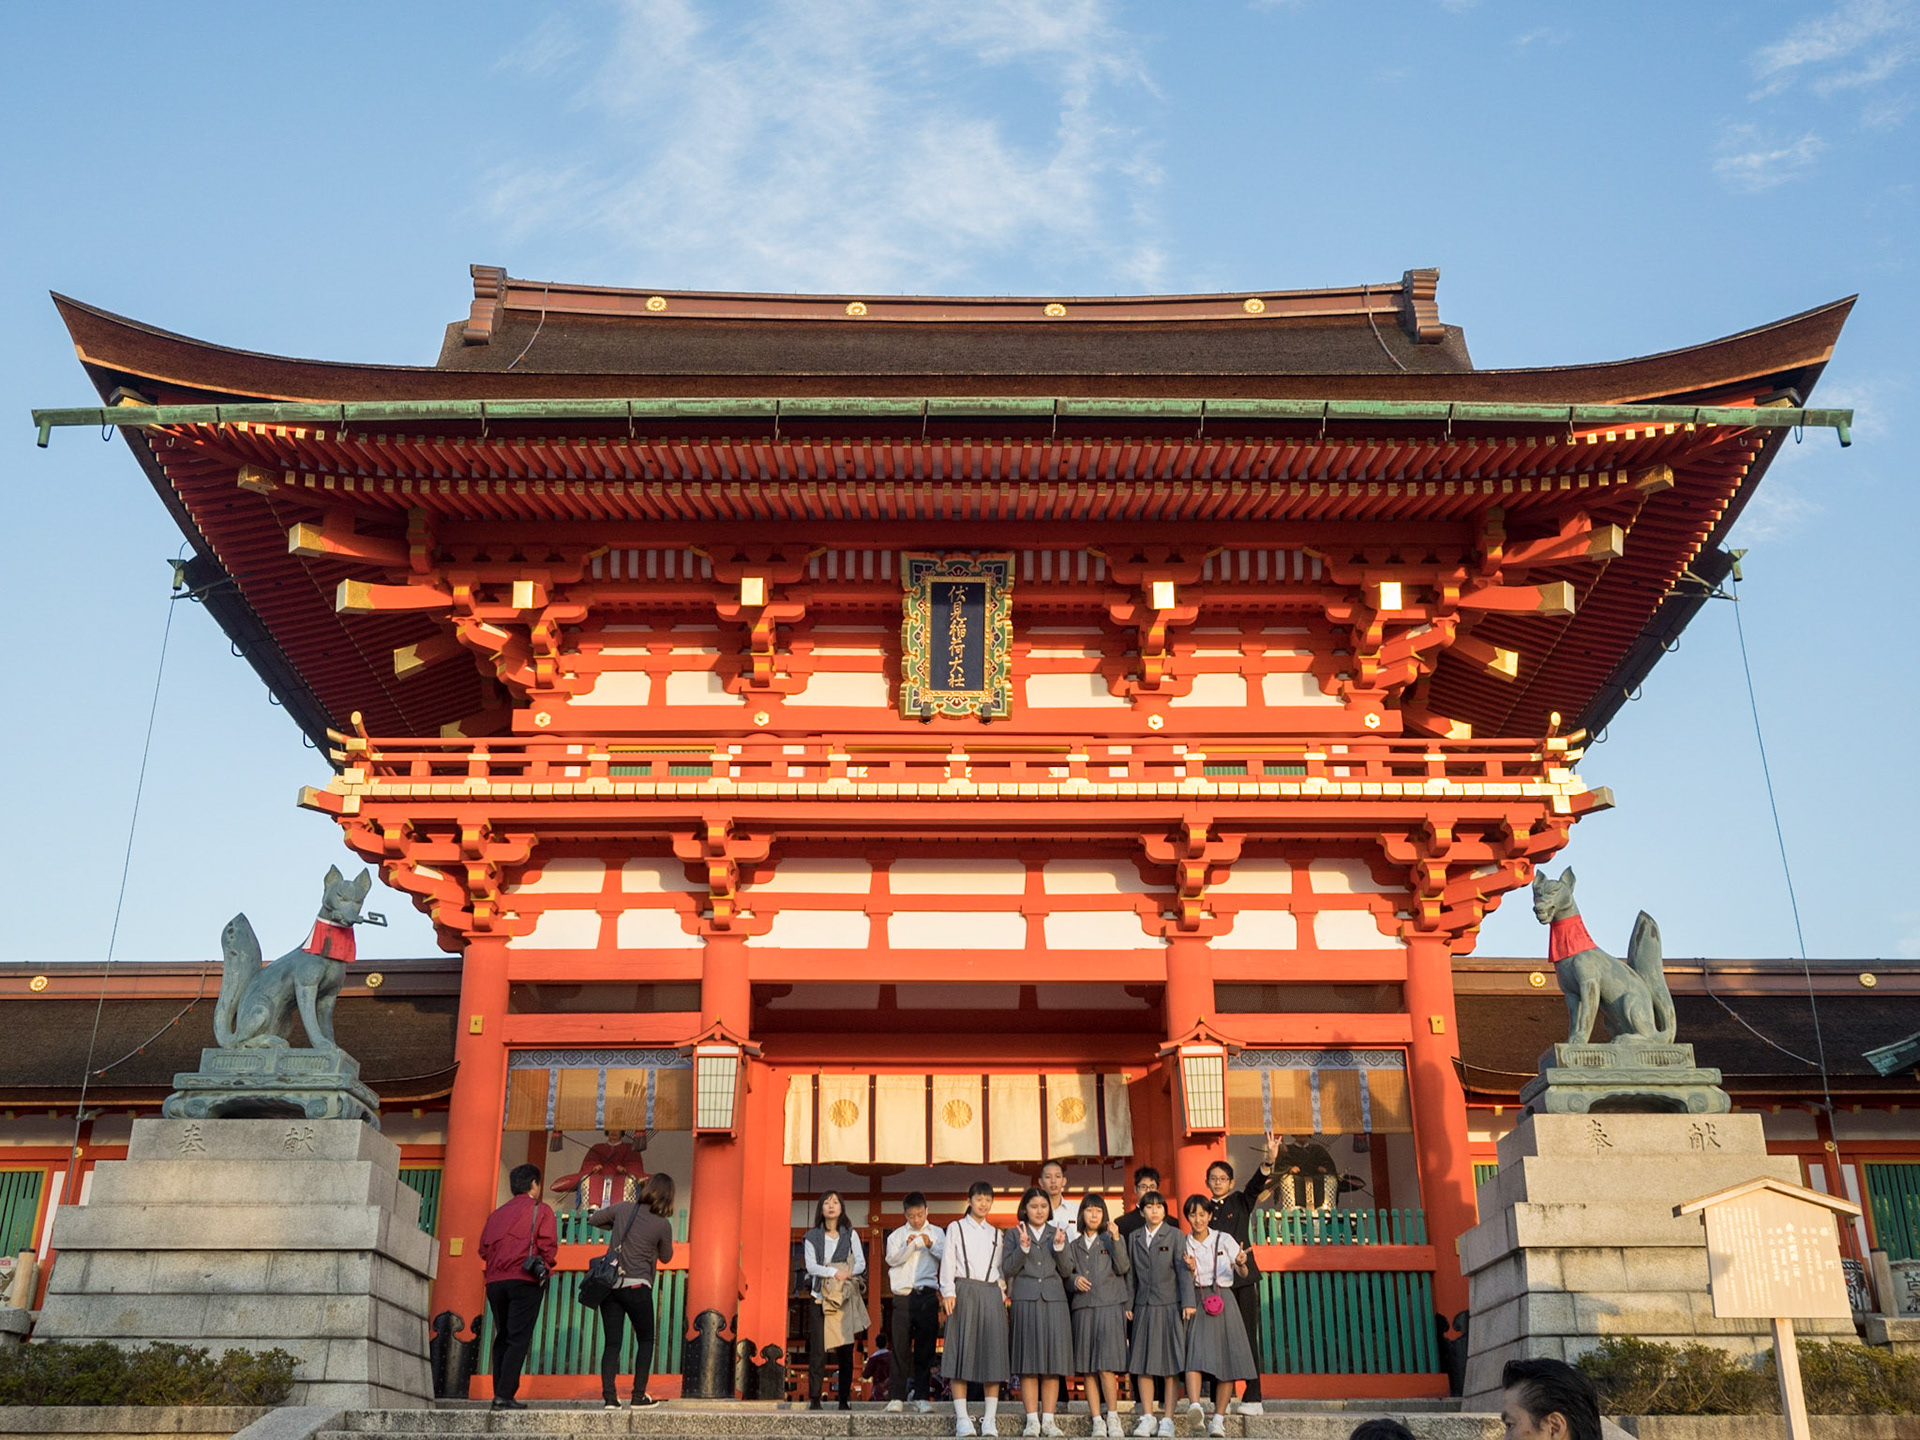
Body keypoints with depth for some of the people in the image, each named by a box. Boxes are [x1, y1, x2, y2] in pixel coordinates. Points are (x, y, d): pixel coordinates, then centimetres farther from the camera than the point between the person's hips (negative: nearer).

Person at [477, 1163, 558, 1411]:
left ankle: (500, 1393, 8)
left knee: (502, 1338, 13)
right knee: (518, 1339, -6)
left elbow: (484, 1248, 11)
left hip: (495, 1281, 5)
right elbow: (548, 1246, -5)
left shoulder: (497, 1214, 18)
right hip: (525, 1281, -5)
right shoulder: (541, 1210, 3)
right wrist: (544, 1268, 11)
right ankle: (504, 1395, -14)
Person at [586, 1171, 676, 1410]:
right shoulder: (663, 1224, -4)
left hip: (610, 1284, 3)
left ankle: (609, 1395, -5)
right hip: (637, 1287, -3)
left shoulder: (623, 1208, 3)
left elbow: (592, 1220, 16)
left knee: (612, 1343, 6)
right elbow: (665, 1256, 11)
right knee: (645, 1341, 13)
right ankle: (639, 1395, 8)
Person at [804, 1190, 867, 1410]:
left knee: (845, 1350, -1)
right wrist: (833, 1272, -18)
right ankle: (814, 1398, -6)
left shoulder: (850, 1235, 13)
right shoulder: (812, 1237, 10)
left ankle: (844, 1398, 3)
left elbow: (861, 1263, 4)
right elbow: (811, 1266, -3)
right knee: (817, 1349, -7)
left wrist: (846, 1274, -15)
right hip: (820, 1298, -1)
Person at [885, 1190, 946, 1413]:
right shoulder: (897, 1235, 13)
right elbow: (892, 1259, 0)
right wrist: (909, 1246, -14)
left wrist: (931, 1246, -13)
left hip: (927, 1295, 0)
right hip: (903, 1295, 0)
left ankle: (921, 1396, 6)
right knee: (900, 1347, -5)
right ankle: (897, 1397, -1)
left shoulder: (937, 1234, 13)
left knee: (925, 1348, 1)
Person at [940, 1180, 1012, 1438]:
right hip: (964, 1291, -3)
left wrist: (1002, 1290, 4)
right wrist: (948, 1292, -8)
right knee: (962, 1351, -8)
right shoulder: (956, 1228, 10)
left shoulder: (996, 1233, 20)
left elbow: (1001, 1267, 19)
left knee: (992, 1352, -3)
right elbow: (948, 1261, 3)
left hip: (991, 1293, 3)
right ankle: (962, 1418, -7)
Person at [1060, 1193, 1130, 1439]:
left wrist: (1116, 1239, -12)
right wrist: (1074, 1281, -7)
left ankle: (1113, 1416, -1)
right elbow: (1066, 1274, 14)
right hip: (1083, 1308, 3)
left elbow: (1122, 1269, -3)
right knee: (1087, 1369, 0)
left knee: (1106, 1366, -12)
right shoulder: (1074, 1245, 17)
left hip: (1110, 1307, -3)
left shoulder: (1113, 1240, 10)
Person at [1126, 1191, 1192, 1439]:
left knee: (1170, 1365, -1)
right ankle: (1147, 1417, 10)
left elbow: (1183, 1271, -3)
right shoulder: (1134, 1238, 12)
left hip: (1169, 1306, -3)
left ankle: (1168, 1419, 3)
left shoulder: (1175, 1236, 3)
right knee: (1141, 1363, 2)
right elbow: (1131, 1274, 13)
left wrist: (1187, 1302, -11)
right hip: (1143, 1307, 3)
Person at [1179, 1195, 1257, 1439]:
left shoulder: (1224, 1240, 5)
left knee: (1226, 1360, -3)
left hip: (1222, 1302, 0)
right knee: (1195, 1351, -21)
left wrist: (1241, 1264, -21)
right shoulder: (1184, 1245, 8)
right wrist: (1191, 1270, -12)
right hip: (1197, 1303, 0)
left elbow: (1242, 1273, 2)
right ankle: (1194, 1404, -37)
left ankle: (1219, 1418, 4)